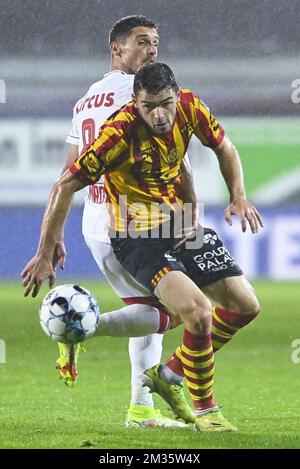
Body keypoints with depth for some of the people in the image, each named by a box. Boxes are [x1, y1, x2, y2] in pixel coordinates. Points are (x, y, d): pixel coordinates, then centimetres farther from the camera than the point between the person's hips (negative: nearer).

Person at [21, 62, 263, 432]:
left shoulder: (190, 108, -10)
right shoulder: (120, 133, -27)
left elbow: (224, 148, 11)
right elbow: (65, 186, -21)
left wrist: (238, 196, -4)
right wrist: (45, 254, -19)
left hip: (180, 223, 7)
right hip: (138, 238, -7)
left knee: (246, 306, 6)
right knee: (199, 313, -25)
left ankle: (168, 373, 23)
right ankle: (205, 410, -4)